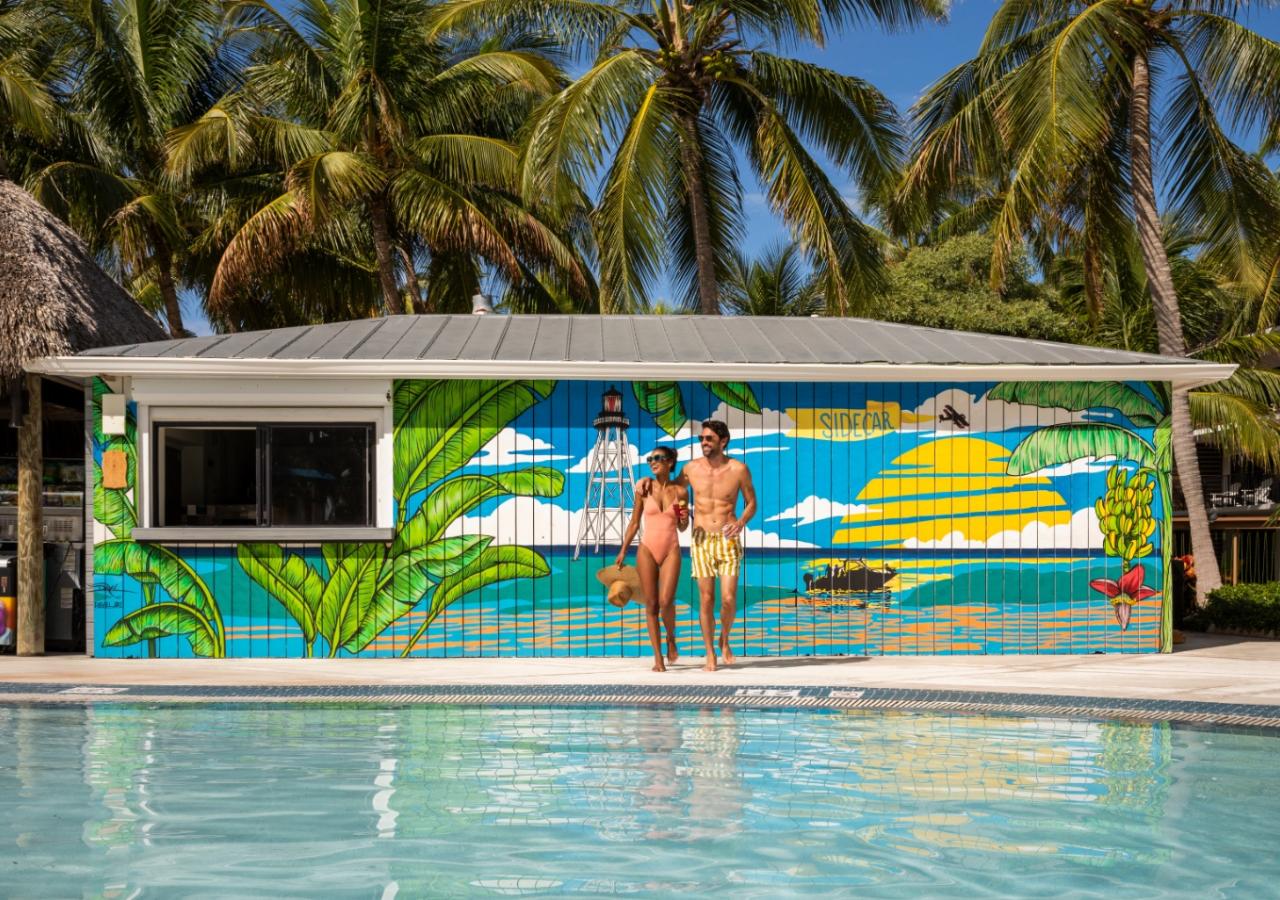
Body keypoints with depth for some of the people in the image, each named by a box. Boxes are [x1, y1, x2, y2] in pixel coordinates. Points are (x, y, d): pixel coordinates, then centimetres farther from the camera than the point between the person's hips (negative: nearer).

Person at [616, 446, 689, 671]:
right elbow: (635, 521, 9)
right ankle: (658, 657, 6)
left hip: (671, 551, -1)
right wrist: (623, 551, 8)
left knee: (666, 601, -15)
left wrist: (684, 520, -8)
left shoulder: (680, 491, 3)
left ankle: (670, 638, 15)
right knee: (651, 604, -1)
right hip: (647, 549, 1)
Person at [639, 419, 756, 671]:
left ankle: (724, 640, 21)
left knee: (728, 599, -8)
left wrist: (741, 522, -15)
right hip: (702, 541, 1)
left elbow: (751, 503, 5)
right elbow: (673, 488, 20)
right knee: (706, 599, 0)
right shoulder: (692, 469, 1)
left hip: (728, 540, -1)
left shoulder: (739, 469, -6)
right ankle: (710, 654, 12)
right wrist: (649, 480, 2)